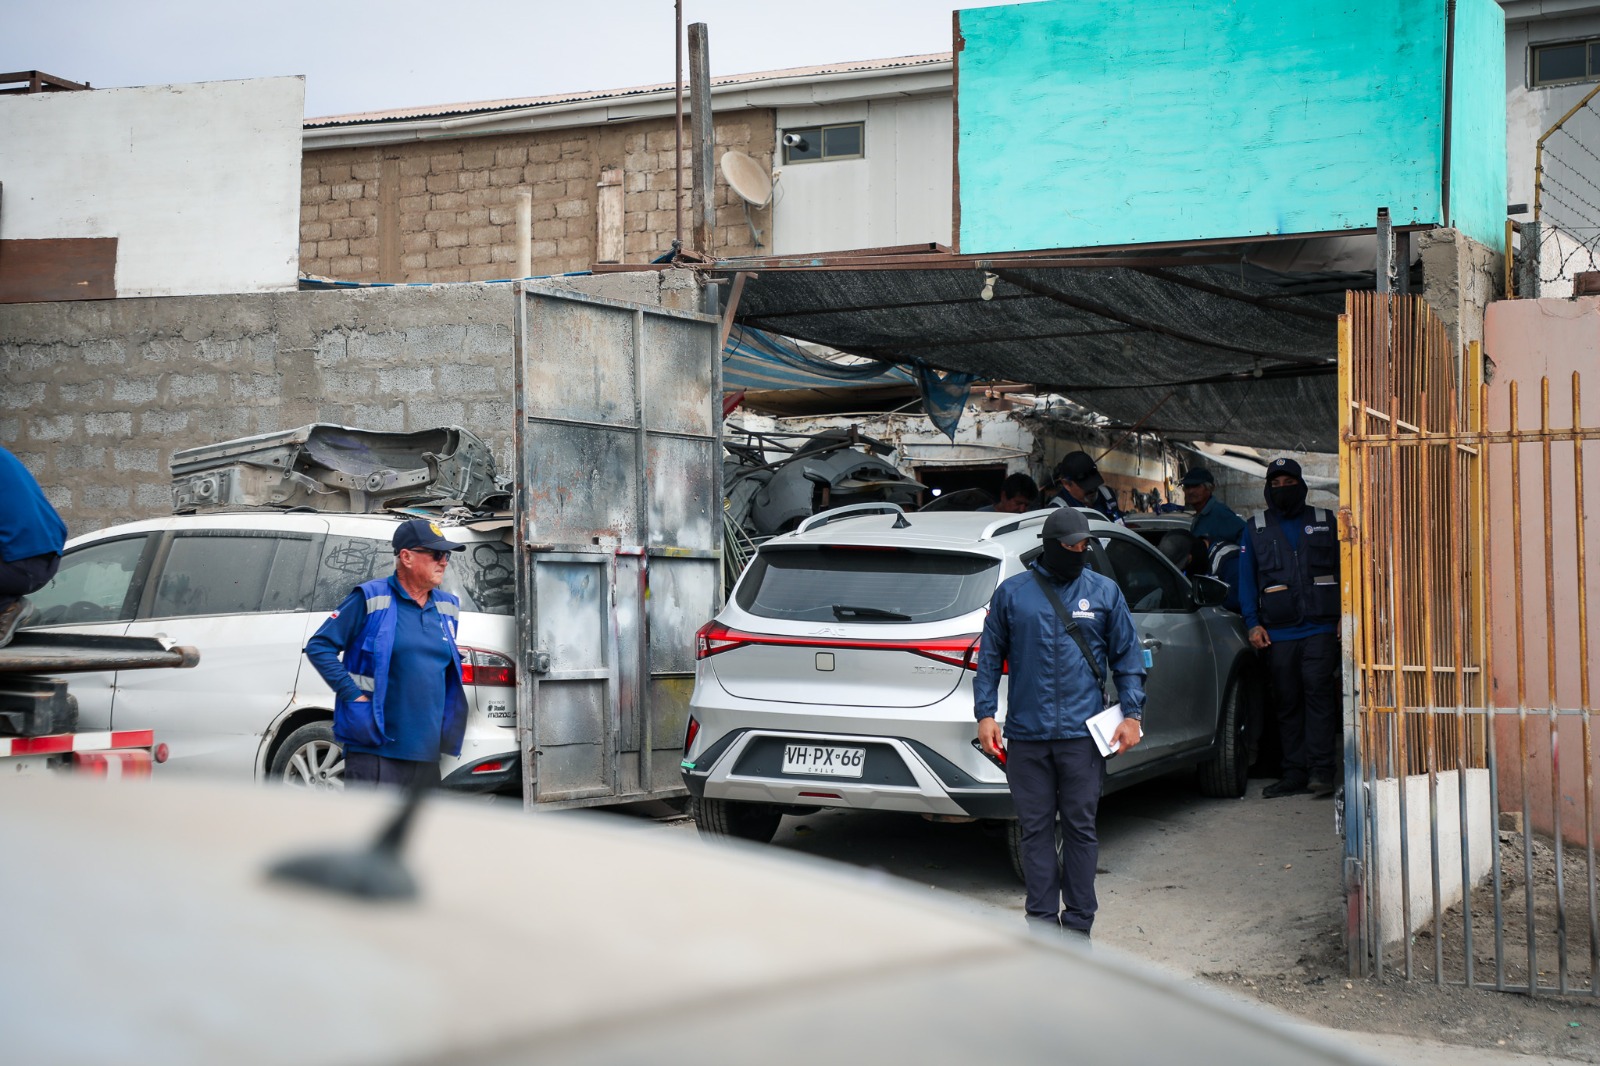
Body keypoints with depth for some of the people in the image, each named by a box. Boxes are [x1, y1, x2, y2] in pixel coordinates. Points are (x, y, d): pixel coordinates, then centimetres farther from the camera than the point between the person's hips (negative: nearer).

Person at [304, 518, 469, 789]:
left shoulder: (448, 607, 13)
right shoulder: (371, 598, -5)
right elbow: (319, 647, -5)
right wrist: (353, 695, -13)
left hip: (427, 754, 7)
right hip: (375, 753, -6)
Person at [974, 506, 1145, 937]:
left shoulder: (1104, 591, 7)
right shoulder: (1012, 592, 7)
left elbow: (1127, 657, 10)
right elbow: (989, 657, 10)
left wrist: (1132, 714, 1)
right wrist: (985, 713, 1)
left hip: (1082, 734, 0)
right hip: (1026, 735, 0)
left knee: (1080, 828, 4)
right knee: (1035, 829, 5)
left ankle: (1078, 925, 12)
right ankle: (1042, 921, 13)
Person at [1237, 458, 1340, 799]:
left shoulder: (1325, 522, 12)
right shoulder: (1255, 529, 13)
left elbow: (1343, 570, 11)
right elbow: (1246, 580, 10)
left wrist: (1345, 616, 1)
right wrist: (1253, 624, 0)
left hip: (1320, 629, -2)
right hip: (1278, 632, 2)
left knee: (1318, 693, -12)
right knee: (1287, 703, 4)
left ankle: (1321, 769, -10)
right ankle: (1294, 773, 8)